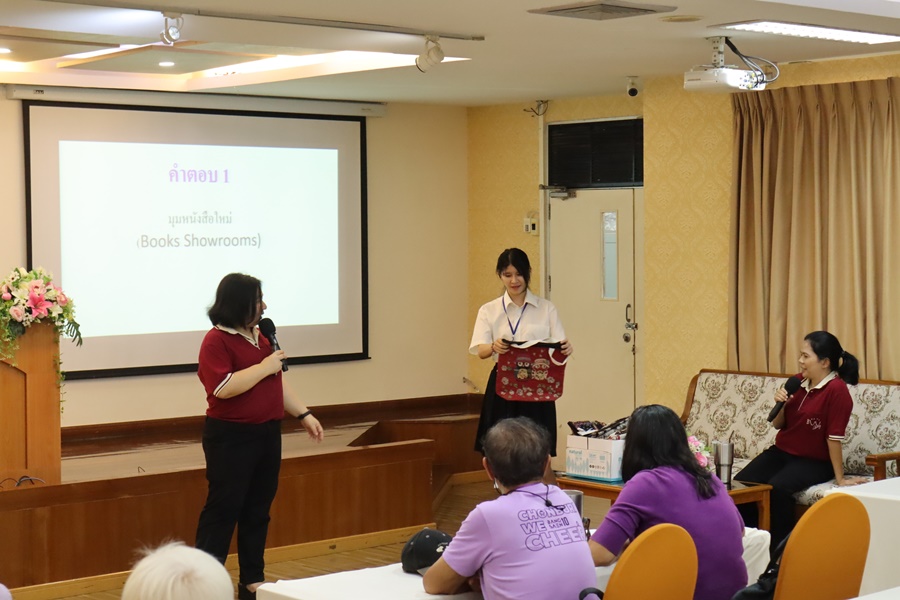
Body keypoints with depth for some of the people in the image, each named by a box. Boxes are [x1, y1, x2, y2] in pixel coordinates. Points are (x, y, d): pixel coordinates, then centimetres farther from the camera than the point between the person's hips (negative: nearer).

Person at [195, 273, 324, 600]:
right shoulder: (216, 341, -12)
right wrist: (265, 366, -20)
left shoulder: (259, 336, 13)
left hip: (267, 434, 8)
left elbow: (277, 382, 21)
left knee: (258, 511, 11)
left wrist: (304, 415, 18)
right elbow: (223, 388, -24)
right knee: (223, 510, -6)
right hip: (231, 438, -8)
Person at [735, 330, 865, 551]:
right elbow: (778, 425, 10)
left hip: (815, 462, -7)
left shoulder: (836, 390, -18)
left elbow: (834, 437, -19)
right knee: (740, 483, -16)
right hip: (781, 452, 7)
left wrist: (840, 479, -15)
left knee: (777, 488, -33)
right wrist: (781, 404, -10)